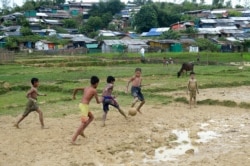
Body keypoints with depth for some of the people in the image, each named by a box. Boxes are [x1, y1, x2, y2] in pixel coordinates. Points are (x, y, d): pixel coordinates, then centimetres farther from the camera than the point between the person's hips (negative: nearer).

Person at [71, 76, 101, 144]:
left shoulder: (86, 88, 16)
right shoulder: (94, 90, -4)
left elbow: (76, 89, 17)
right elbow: (97, 101, 0)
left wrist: (73, 96, 34)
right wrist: (100, 101, 24)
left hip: (81, 104, 9)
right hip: (84, 106, -9)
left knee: (91, 117, 25)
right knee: (84, 123, -10)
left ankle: (81, 131, 18)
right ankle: (73, 139, -16)